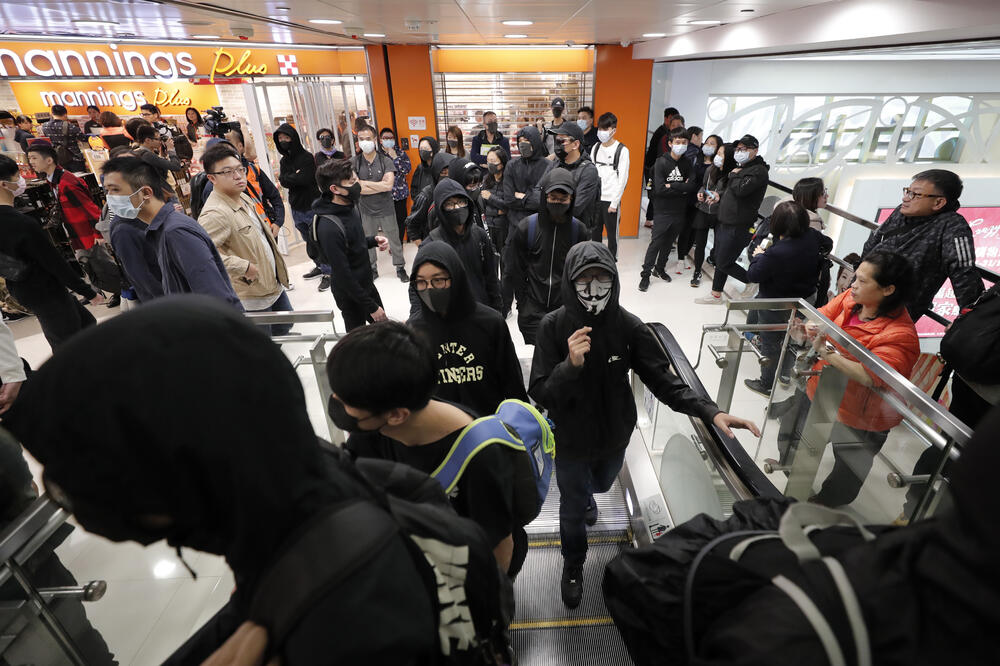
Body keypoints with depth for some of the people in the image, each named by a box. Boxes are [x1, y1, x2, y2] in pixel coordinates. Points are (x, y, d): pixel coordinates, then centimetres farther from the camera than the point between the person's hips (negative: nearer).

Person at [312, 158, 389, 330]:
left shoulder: (351, 207, -2)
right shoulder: (329, 227, -29)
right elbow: (343, 275, -26)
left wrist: (374, 241, -6)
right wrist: (371, 307, -20)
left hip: (367, 284, 8)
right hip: (351, 297, -8)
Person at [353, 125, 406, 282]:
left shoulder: (385, 161, -7)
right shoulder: (354, 163, -4)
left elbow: (389, 185, -20)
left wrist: (364, 183, -16)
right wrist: (381, 186, -17)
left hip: (386, 210, -1)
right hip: (366, 211, 2)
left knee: (394, 240, 9)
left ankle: (400, 268, 26)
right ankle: (372, 269, 33)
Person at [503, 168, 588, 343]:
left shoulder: (579, 230, 0)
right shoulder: (525, 228, -7)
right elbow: (512, 271, -1)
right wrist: (504, 307, -1)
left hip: (566, 309, 2)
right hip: (532, 310, -2)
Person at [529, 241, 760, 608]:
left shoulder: (628, 326, -20)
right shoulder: (553, 327, -25)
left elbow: (662, 379, -17)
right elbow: (540, 394, -25)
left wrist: (710, 411, -30)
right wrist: (571, 365, -42)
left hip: (615, 436, 3)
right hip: (571, 440, -3)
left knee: (600, 484, 33)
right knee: (573, 508, 18)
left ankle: (585, 496, 72)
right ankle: (573, 565, 49)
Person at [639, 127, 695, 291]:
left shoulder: (687, 163, 5)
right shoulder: (661, 162, -8)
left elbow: (693, 186, -9)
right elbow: (659, 189, -19)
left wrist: (672, 186, -17)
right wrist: (682, 188, -12)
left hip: (679, 212, 5)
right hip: (663, 211, -5)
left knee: (669, 242, 14)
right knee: (655, 243, -5)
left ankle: (659, 269, 30)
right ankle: (645, 274, 2)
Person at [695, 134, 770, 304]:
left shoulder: (759, 171, -14)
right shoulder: (741, 167, 15)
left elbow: (740, 189, -28)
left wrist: (734, 175, -9)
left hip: (738, 228, -9)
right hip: (724, 222, 9)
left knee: (724, 263, -4)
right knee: (719, 260, 16)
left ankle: (753, 282, 16)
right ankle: (716, 295, 28)